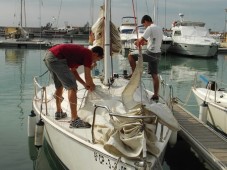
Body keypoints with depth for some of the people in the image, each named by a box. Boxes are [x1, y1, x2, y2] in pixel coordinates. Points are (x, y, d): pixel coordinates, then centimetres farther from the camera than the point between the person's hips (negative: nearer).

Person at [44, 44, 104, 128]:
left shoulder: (81, 52, 24)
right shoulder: (88, 54, -2)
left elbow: (73, 71, 31)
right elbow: (87, 77, -1)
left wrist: (84, 84, 33)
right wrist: (92, 85, 19)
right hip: (56, 58, -10)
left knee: (59, 86, 26)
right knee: (72, 87, -9)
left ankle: (59, 112, 40)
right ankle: (74, 120, -12)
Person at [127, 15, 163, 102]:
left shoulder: (150, 28, -11)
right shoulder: (160, 28, 18)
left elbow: (141, 40, -18)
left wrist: (137, 43, 4)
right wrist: (146, 42, 24)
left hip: (150, 53, -9)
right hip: (157, 54, 9)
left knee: (130, 55, 3)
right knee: (154, 75, 10)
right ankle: (156, 95, 11)